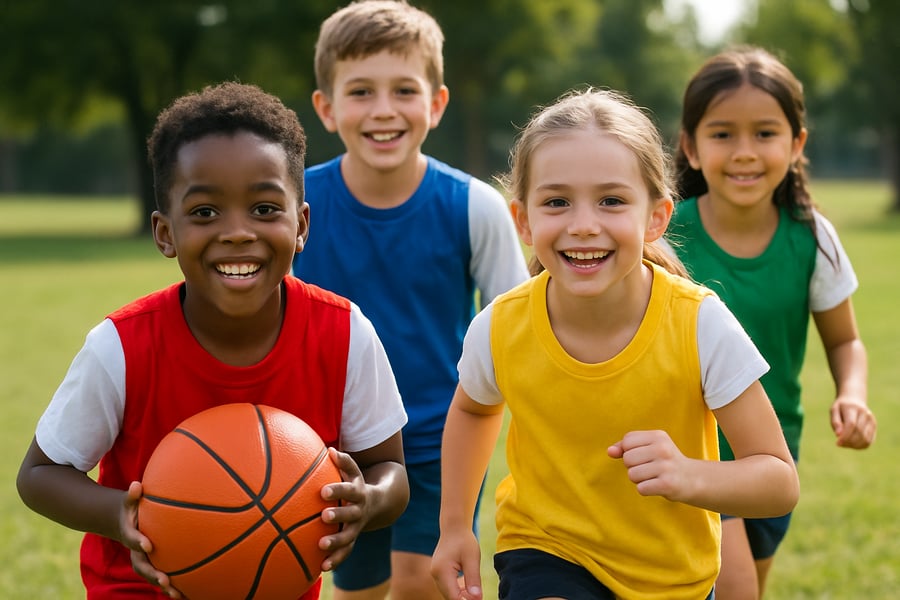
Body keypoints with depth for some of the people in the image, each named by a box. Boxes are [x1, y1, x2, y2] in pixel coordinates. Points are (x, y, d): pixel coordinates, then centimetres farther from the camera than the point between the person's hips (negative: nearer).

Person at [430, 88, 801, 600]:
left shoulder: (700, 326, -24)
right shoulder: (499, 331, -19)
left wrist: (690, 477, -38)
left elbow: (781, 484, -20)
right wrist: (455, 526, 4)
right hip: (547, 552, -1)